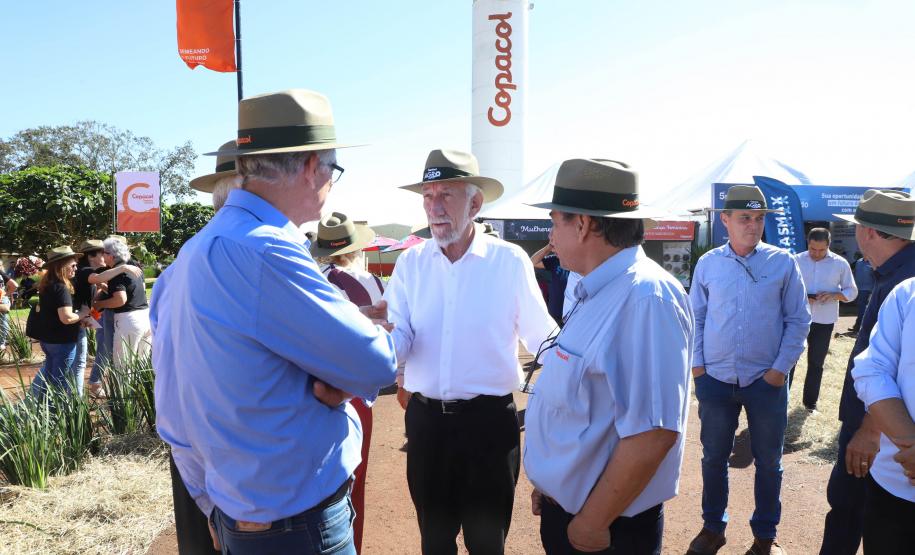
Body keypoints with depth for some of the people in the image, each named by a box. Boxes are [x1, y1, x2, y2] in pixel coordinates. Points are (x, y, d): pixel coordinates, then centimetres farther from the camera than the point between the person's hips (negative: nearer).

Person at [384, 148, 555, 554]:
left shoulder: (509, 260, -9)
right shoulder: (410, 262, 0)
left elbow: (543, 338, -5)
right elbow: (398, 342, -6)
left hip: (489, 419, -3)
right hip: (424, 419, 3)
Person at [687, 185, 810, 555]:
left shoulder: (783, 262, -4)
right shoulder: (708, 263, -1)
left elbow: (798, 320, -1)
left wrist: (780, 369, -7)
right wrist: (696, 364, -1)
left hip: (767, 381, -1)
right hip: (715, 380, 1)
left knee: (768, 461, 12)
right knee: (713, 458, 13)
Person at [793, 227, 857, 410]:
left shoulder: (840, 263, -2)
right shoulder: (797, 260, -2)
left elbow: (852, 291, 3)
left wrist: (834, 295, -17)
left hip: (824, 322, 1)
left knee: (816, 363, 12)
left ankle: (810, 400, 25)